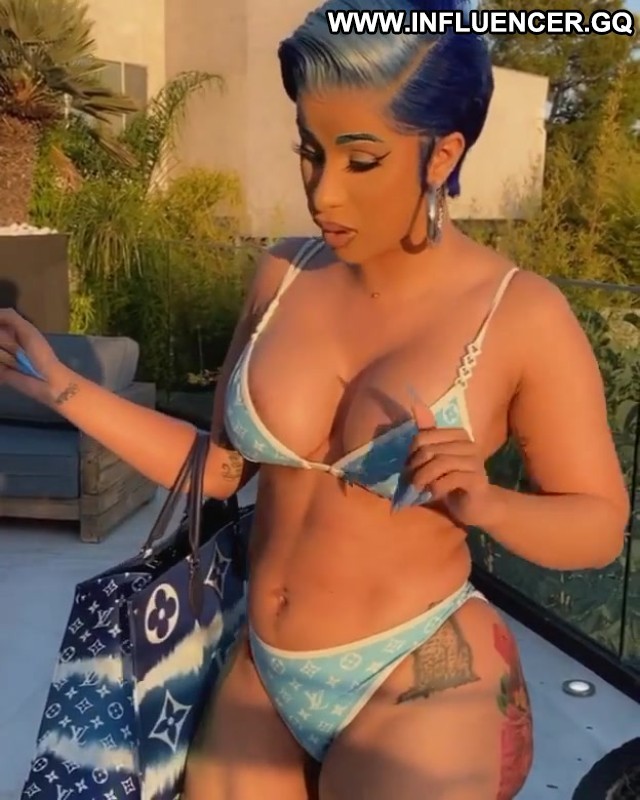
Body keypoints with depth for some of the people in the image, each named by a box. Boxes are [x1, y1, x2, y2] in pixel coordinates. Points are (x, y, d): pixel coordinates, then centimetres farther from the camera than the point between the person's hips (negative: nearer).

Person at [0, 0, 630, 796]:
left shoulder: (523, 316, -15)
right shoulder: (284, 276, -3)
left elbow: (601, 524, -7)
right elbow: (221, 467, 3)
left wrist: (486, 504, -26)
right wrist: (64, 388, 0)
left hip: (419, 683, -4)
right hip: (259, 670, 5)